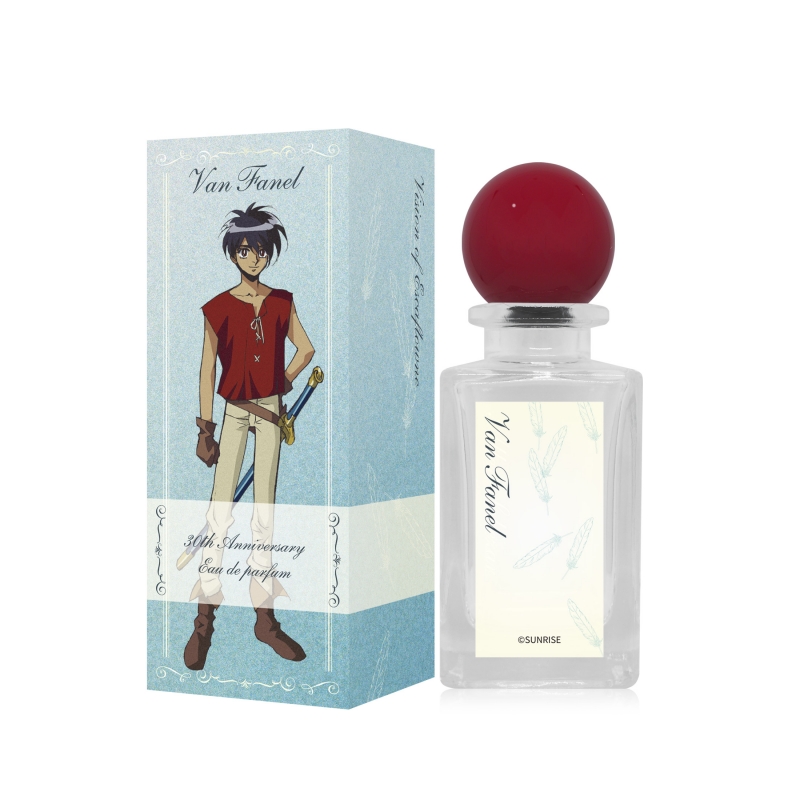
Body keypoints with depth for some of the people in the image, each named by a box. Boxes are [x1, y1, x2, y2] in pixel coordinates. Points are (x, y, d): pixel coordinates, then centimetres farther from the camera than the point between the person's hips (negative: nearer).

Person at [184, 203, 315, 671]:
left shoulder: (281, 303, 4)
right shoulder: (219, 308, -4)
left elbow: (307, 349, 17)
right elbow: (208, 370, -4)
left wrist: (284, 386, 7)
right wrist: (206, 429, -6)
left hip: (270, 410, 3)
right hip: (235, 412, -3)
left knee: (266, 516, 6)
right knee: (221, 517, -7)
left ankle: (265, 619, 12)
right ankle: (205, 622, 2)